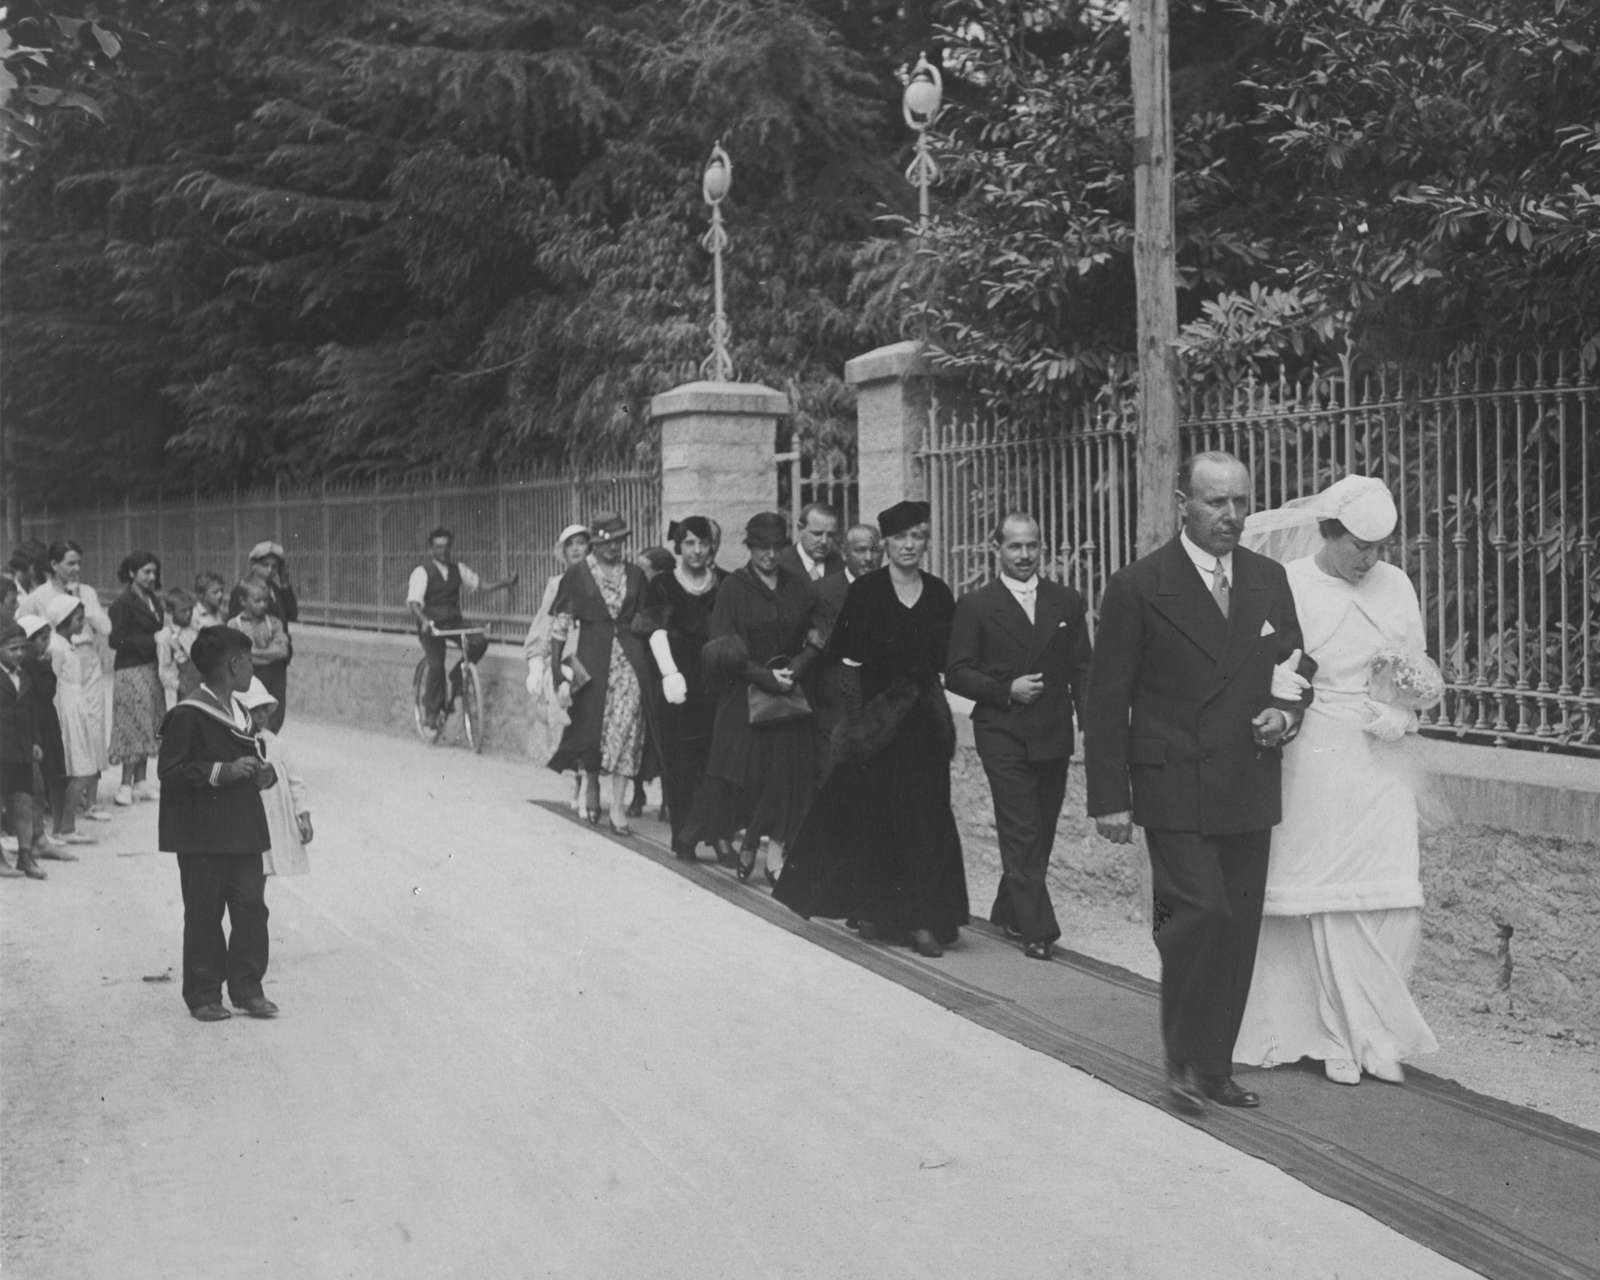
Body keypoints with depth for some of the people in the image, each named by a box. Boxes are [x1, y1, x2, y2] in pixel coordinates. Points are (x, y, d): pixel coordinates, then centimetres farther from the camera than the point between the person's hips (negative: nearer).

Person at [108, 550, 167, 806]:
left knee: (148, 727, 8)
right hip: (131, 670, -7)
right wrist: (151, 640, -17)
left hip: (151, 668, 7)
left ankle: (140, 781, 15)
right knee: (136, 726, -5)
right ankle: (126, 784, 3)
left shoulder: (153, 600, 13)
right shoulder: (123, 603, -9)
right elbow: (116, 640, -14)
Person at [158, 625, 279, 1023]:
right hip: (202, 835, -7)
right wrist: (222, 771, -21)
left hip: (243, 830, 7)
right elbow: (169, 771, -15)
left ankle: (247, 989, 13)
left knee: (251, 907, 3)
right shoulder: (187, 715, -12)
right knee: (204, 914, 1)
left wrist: (261, 773, 4)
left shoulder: (239, 711, 13)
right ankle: (203, 995, 11)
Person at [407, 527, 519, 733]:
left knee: (479, 642, -21)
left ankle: (458, 677, 3)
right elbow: (413, 602, -21)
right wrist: (424, 621, -40)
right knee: (436, 665, -19)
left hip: (454, 623, 4)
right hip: (431, 626, -4)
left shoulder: (457, 569, 8)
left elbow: (481, 586, 12)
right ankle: (433, 710, 1)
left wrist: (505, 583, -5)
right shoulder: (421, 572, -8)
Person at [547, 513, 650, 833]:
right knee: (589, 725, 3)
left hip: (630, 658, 2)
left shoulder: (635, 575, 9)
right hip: (591, 659, -2)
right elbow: (560, 627, -3)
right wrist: (558, 674, -10)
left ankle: (618, 807, -2)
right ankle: (590, 781, 34)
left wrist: (651, 666, 5)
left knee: (626, 728, -6)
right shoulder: (576, 575, 0)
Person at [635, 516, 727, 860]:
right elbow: (656, 630, -11)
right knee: (680, 759, -1)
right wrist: (669, 673, -26)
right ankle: (683, 835, 5)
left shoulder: (725, 583, 9)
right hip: (680, 681, -1)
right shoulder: (663, 585, 3)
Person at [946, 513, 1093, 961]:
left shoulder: (1067, 602, 10)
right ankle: (1037, 929, -4)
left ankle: (1008, 911, 30)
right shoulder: (975, 606, 0)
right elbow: (956, 674, -1)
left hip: (1054, 735, 4)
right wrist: (1006, 691, -14)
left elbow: (1082, 669, 7)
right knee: (1021, 834, -7)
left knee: (1041, 833, 12)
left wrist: (1090, 723, -5)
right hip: (1002, 735, -4)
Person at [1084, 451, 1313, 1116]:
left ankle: (1215, 1067, 20)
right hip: (1174, 790, -5)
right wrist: (1109, 798, -8)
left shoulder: (1270, 580, 10)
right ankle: (1183, 1060, 4)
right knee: (1200, 913, -14)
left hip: (1250, 792, 5)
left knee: (1238, 932, 8)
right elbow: (1106, 701, -4)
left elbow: (1294, 664, 21)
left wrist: (1286, 713, -2)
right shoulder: (1139, 587, -5)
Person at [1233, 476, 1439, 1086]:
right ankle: (1345, 1039, 15)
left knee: (1391, 898, -1)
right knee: (1327, 901, 2)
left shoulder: (1396, 585, 7)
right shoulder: (1286, 587, -5)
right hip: (1315, 760, -3)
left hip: (1382, 762, 3)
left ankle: (1381, 1034, 13)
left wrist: (1401, 714, -3)